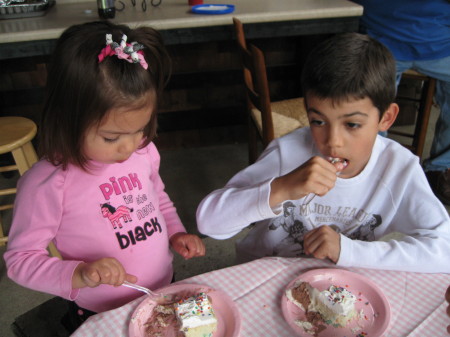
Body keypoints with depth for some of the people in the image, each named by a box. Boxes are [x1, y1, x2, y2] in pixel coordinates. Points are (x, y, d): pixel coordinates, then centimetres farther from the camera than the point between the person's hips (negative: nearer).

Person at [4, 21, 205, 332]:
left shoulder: (144, 152, -10)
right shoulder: (46, 184, -25)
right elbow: (20, 259, -16)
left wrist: (177, 233, -4)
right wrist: (79, 275, -31)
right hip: (102, 318, -5)